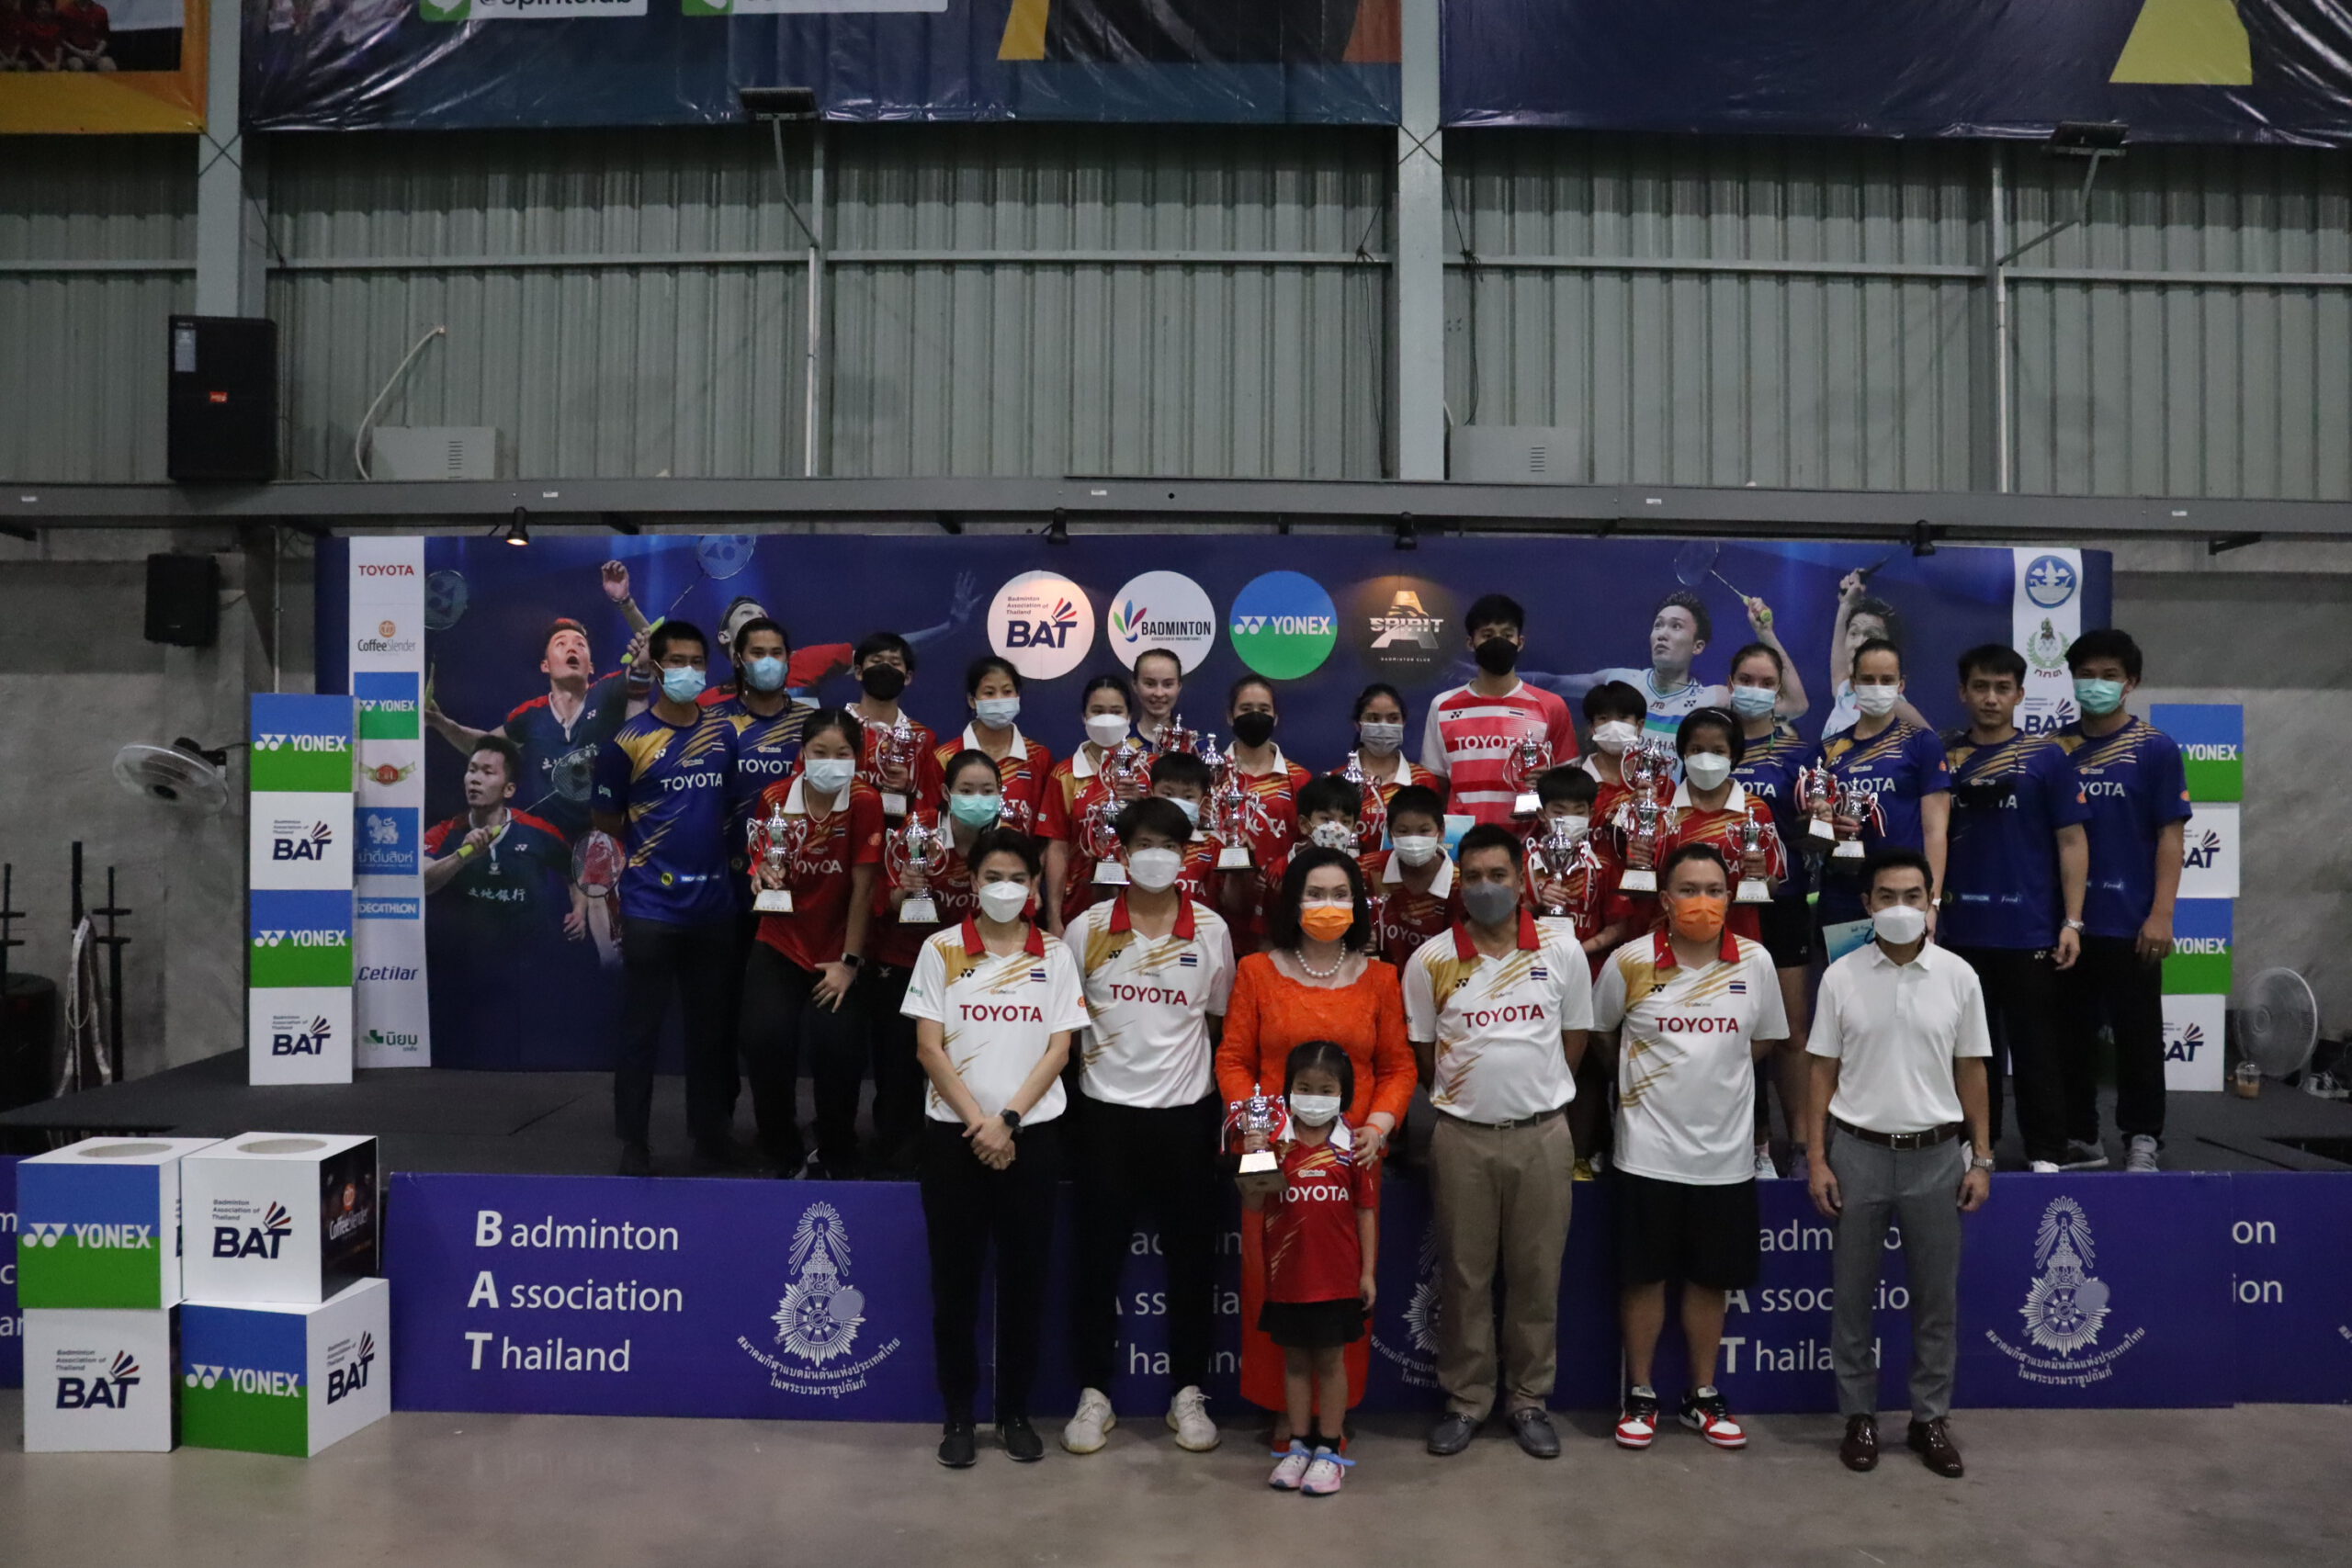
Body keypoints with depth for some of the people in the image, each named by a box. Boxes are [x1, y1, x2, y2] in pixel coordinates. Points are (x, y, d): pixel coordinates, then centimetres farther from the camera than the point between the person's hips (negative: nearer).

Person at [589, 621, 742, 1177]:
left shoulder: (724, 732, 6)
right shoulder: (629, 742, -6)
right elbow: (605, 819, 2)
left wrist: (708, 843, 7)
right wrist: (655, 846, 3)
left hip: (715, 904, 4)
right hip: (651, 908, -4)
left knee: (712, 1028, 11)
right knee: (641, 1030, 2)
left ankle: (712, 1136, 23)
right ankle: (634, 1145, 13)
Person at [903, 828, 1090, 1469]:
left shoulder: (1055, 955, 3)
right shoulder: (942, 950, 0)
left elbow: (1059, 1048, -1)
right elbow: (929, 1046, -4)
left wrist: (1007, 1119, -11)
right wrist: (976, 1122, -11)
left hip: (1031, 1133, 1)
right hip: (954, 1132, -1)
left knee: (1025, 1275, 6)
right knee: (955, 1275, 6)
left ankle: (1015, 1411, 20)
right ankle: (958, 1414, 18)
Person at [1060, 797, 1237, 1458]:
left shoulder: (1211, 930, -1)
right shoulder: (1087, 929, -3)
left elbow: (1220, 1019, 9)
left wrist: (1223, 1103, 4)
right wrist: (1084, 1067, 3)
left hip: (1187, 1112, 1)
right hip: (1107, 1111, 0)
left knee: (1191, 1255, 8)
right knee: (1098, 1256, 6)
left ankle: (1187, 1392, 22)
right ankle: (1094, 1392, 20)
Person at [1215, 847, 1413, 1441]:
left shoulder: (1379, 977, 8)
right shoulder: (1257, 971, 5)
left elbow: (1399, 1066, 7)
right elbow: (1233, 1060, 5)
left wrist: (1379, 1125, -8)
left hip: (1352, 1158, 1)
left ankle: (1333, 1409, 18)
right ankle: (1286, 1409, 18)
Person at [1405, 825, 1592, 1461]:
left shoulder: (1562, 951, 0)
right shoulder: (1430, 961, -3)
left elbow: (1573, 1038, 9)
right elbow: (1420, 1051, 7)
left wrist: (1538, 1094, 9)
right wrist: (1461, 1097, 8)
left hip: (1543, 1134, 1)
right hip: (1462, 1138, 0)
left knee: (1537, 1273, 8)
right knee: (1464, 1274, 7)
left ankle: (1528, 1398, 24)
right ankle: (1466, 1399, 22)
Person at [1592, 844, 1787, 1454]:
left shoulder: (1755, 961, -3)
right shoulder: (1630, 962, -8)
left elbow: (1764, 1039, 10)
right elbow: (1598, 1031, 7)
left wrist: (1712, 1072, 2)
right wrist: (1649, 1075, 5)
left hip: (1724, 1150, 2)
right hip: (1649, 1147, -2)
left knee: (1710, 1278, 13)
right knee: (1645, 1275, 8)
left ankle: (1703, 1396, 29)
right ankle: (1640, 1395, 23)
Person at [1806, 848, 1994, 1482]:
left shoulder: (1958, 977, 0)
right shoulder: (1841, 977, -3)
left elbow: (1971, 1073, 5)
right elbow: (1823, 1074, 1)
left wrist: (1981, 1159, 2)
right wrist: (1817, 1160, -3)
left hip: (1936, 1154, 1)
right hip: (1859, 1151, 0)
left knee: (1936, 1297, 9)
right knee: (1853, 1295, 7)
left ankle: (1931, 1417, 23)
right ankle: (1859, 1415, 21)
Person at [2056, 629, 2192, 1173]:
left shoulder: (2155, 748, -3)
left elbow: (2170, 834, -5)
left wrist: (2161, 913, -12)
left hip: (2129, 921, -3)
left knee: (2138, 1036, 6)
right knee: (2069, 1034, 11)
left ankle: (2142, 1138, 18)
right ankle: (2075, 1135, 22)